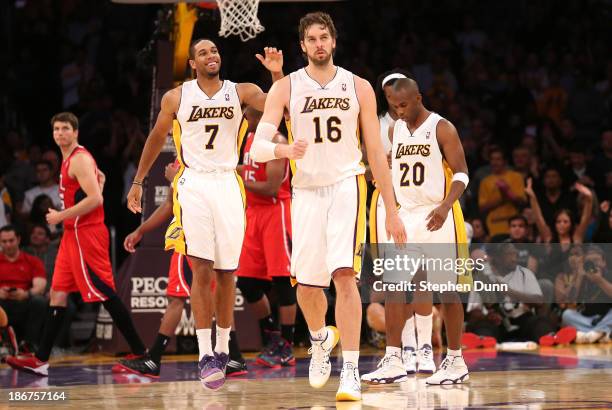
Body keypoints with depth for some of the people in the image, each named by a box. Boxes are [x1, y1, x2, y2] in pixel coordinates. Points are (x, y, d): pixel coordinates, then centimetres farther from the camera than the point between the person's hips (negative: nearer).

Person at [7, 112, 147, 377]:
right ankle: (40, 361, 9)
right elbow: (98, 176, 33)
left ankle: (140, 353, -7)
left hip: (86, 234, -10)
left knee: (105, 293, -10)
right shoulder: (69, 160, 17)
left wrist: (61, 216, -17)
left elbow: (96, 199, -22)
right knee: (58, 293, 8)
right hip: (73, 234, 10)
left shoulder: (79, 159, -12)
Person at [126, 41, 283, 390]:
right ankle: (206, 354, -13)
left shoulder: (241, 92, 2)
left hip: (228, 185, 1)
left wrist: (278, 75, -28)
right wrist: (138, 182, 17)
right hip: (193, 185, -1)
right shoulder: (176, 97, 3)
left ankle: (223, 348, 20)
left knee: (226, 272, 6)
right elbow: (156, 139, 16)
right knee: (202, 269, -12)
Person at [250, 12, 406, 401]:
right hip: (307, 190, 2)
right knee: (306, 284, 7)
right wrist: (286, 150, -31)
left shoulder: (358, 87, 2)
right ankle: (321, 340, 40)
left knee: (345, 275, -17)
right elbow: (257, 148, -8)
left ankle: (351, 370, -18)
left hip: (347, 185, -2)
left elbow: (377, 152, 6)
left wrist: (392, 210, 3)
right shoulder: (286, 88, 0)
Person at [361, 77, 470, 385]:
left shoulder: (441, 128, -8)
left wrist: (445, 205, -26)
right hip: (405, 216, 6)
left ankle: (456, 362, 8)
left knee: (446, 290, -1)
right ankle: (393, 362, -1)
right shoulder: (395, 130, 11)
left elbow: (461, 173, -11)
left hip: (438, 217, -6)